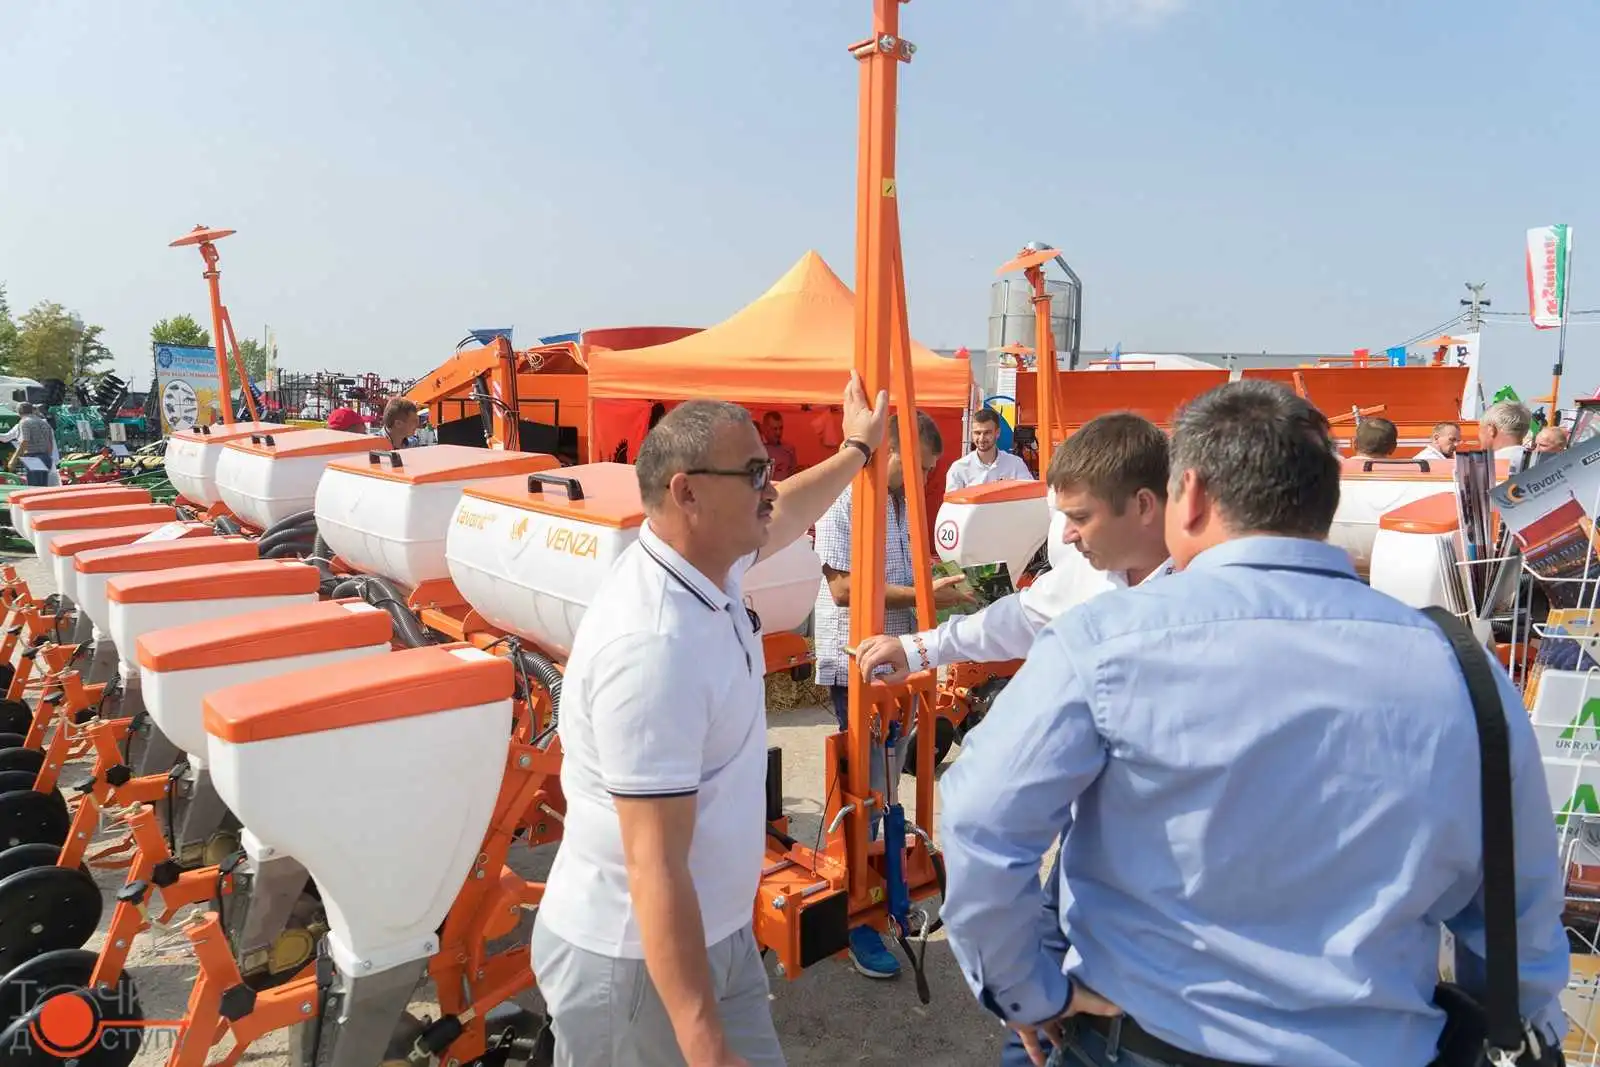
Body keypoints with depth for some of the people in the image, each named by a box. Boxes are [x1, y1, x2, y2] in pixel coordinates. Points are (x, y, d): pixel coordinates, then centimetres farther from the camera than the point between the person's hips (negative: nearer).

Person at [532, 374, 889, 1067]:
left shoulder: (707, 563, -3)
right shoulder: (654, 645, -31)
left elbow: (785, 515, 21)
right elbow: (656, 871, -31)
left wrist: (856, 449, 35)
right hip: (637, 959, -8)